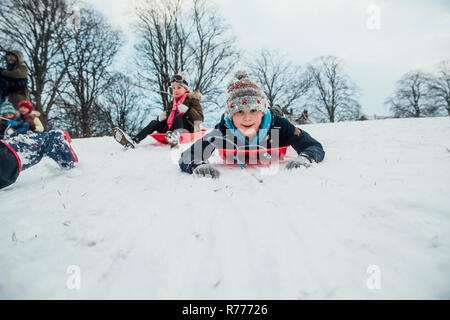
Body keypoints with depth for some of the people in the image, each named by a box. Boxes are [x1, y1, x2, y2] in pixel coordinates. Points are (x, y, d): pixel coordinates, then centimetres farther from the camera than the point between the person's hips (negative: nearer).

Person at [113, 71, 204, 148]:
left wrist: (187, 110, -21)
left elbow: (200, 117, -7)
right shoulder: (172, 104, 23)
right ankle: (133, 141, -18)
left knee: (178, 117, -32)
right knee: (154, 123, -5)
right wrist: (160, 118, 3)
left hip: (187, 129, -6)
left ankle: (177, 135, -63)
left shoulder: (192, 100, 4)